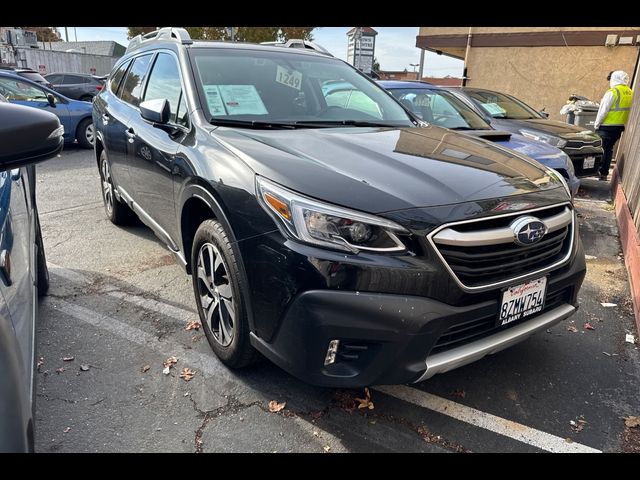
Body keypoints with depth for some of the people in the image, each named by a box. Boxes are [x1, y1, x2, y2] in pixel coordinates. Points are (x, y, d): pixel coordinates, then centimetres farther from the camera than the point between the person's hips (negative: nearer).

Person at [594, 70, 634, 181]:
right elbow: (629, 110, 11)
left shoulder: (612, 92, -14)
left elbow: (603, 110, -15)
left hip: (607, 126, -7)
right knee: (609, 149, 13)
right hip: (620, 126, 7)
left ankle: (601, 173, -1)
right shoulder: (630, 92, 9)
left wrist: (596, 124, -6)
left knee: (602, 150, -1)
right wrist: (623, 122, 18)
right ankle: (605, 173, 17)